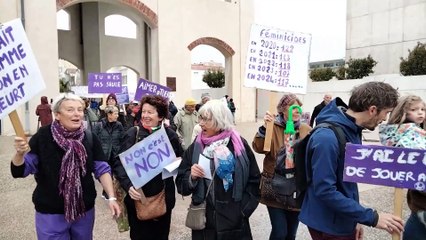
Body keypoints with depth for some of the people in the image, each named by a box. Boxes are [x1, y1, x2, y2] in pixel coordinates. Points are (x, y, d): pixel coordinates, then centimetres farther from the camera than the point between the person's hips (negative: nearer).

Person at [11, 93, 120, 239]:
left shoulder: (90, 138, -7)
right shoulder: (43, 136, -13)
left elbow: (101, 169, -5)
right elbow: (19, 171, -9)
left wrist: (111, 197, -13)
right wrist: (20, 154, -30)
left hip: (85, 210, 3)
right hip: (50, 213, -2)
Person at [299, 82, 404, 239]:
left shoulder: (353, 131, 2)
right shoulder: (328, 137, -27)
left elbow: (348, 181, 8)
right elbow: (325, 190, -28)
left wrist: (354, 220, 8)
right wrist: (372, 218, -23)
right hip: (328, 225, -8)